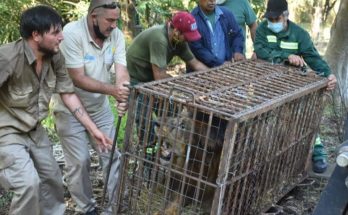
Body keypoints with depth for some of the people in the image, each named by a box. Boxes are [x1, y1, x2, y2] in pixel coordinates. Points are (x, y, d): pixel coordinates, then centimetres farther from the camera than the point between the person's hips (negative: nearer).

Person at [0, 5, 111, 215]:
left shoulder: (55, 57, -9)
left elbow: (68, 94, -2)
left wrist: (94, 129, -2)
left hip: (34, 130, 7)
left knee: (52, 177, 18)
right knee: (28, 183, -19)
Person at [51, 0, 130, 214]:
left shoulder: (116, 35, -11)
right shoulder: (72, 33, -26)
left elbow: (122, 71, -19)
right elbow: (78, 79, -29)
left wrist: (123, 96, -40)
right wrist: (112, 89, -42)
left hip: (100, 107, 5)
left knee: (112, 156, 9)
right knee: (79, 162, 2)